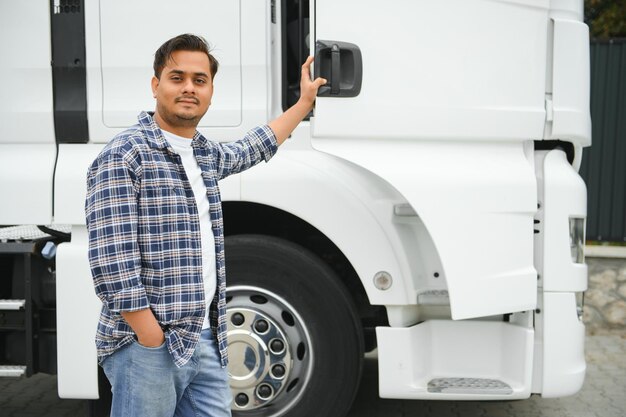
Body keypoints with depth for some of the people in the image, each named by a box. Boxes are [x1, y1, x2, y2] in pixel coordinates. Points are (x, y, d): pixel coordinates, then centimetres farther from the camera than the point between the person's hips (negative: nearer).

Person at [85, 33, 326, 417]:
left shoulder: (207, 155, 12)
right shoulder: (124, 157, -12)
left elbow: (254, 148, 34)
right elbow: (111, 262, -18)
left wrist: (305, 101, 40)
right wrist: (152, 342, -19)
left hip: (208, 340, 7)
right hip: (148, 348, -7)